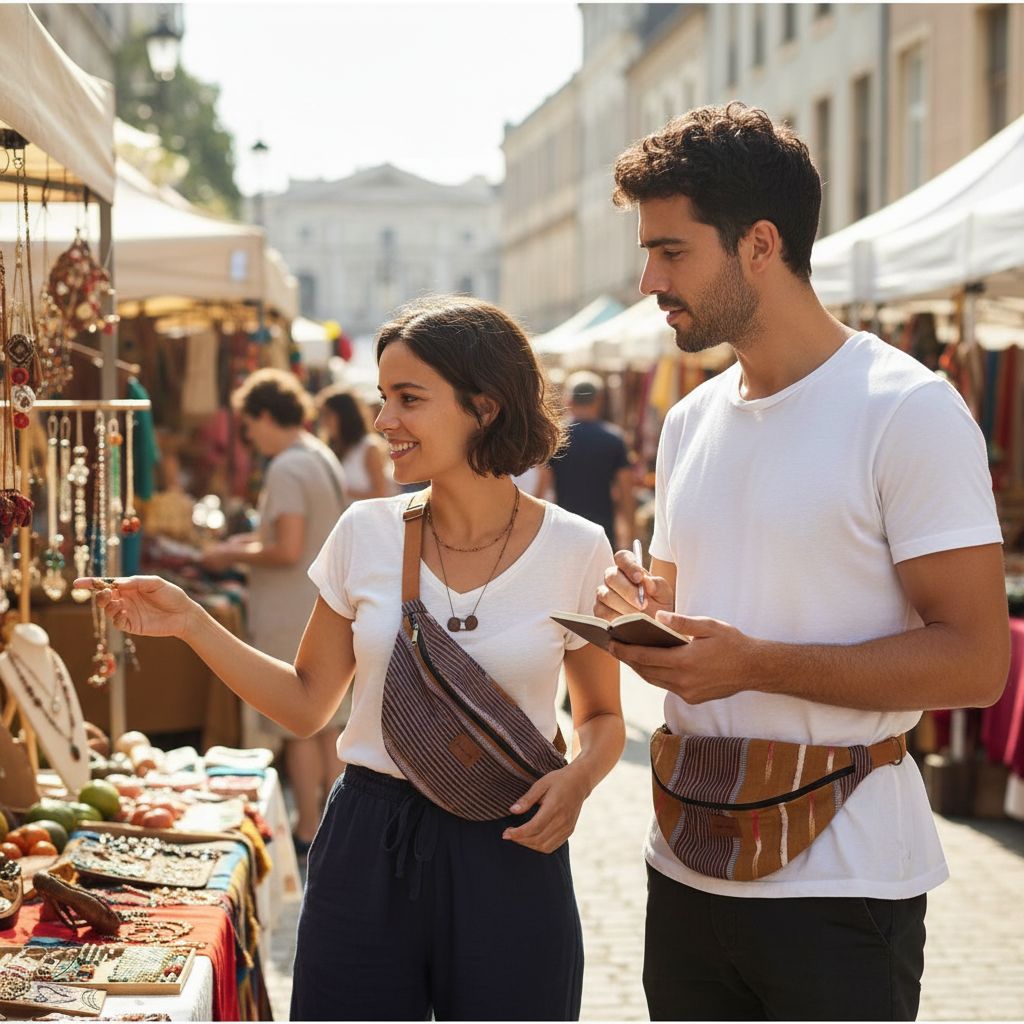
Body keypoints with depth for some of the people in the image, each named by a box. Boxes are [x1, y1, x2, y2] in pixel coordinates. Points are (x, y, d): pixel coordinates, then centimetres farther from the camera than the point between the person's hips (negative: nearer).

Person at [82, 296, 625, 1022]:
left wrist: (580, 774, -14)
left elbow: (602, 717, 7)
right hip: (367, 849, 2)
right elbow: (306, 704, 7)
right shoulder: (367, 534, 0)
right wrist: (192, 624, -3)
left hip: (507, 855, -2)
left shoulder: (575, 550, -5)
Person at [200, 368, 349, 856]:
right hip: (327, 608, 9)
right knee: (327, 720, 15)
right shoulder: (323, 458, 11)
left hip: (292, 616, -9)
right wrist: (254, 541, 16)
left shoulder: (286, 469, -18)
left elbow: (288, 550, -24)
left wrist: (233, 555, -10)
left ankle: (308, 831, 5)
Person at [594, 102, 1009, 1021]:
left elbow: (975, 660, -17)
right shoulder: (691, 421, 11)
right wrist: (649, 608, -2)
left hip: (840, 885, -6)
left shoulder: (908, 411, -12)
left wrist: (752, 663, -23)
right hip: (687, 865, 7)